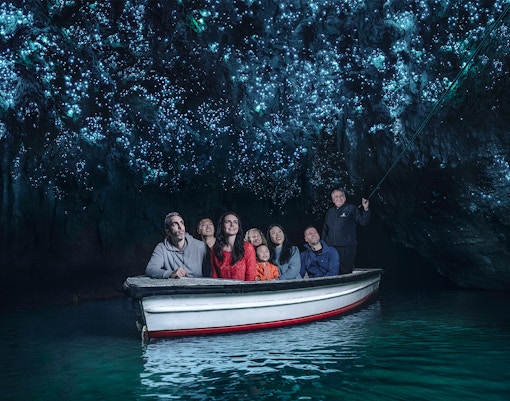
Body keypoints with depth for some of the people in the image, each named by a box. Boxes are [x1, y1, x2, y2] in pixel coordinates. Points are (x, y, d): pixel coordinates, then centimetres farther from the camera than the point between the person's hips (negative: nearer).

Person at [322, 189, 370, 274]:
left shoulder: (351, 208, 1)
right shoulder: (330, 211, 15)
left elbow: (363, 221, -10)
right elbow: (325, 229, 22)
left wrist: (365, 209, -25)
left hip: (347, 247, -4)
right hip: (330, 247, 4)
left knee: (346, 272, -3)